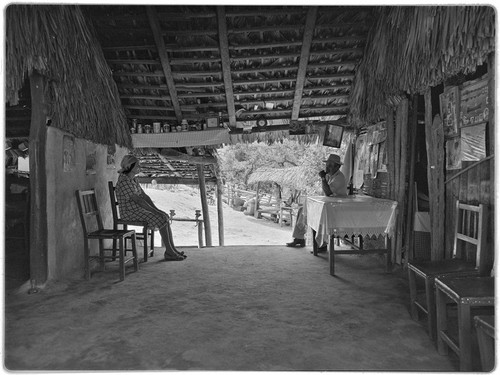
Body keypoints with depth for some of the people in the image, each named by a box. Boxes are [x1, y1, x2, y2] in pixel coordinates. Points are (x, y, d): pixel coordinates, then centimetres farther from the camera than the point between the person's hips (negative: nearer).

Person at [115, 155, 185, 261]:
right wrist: (154, 211, -20)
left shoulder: (133, 180, 12)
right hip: (130, 213, -9)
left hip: (138, 210, 9)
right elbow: (138, 200, -23)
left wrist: (157, 209, 0)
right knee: (161, 219, -20)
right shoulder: (124, 182, -20)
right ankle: (169, 252, -12)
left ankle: (172, 250, -5)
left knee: (165, 217, -4)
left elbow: (144, 196, 11)